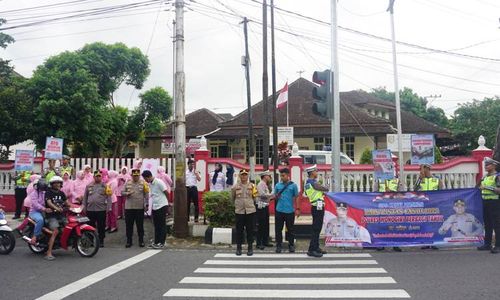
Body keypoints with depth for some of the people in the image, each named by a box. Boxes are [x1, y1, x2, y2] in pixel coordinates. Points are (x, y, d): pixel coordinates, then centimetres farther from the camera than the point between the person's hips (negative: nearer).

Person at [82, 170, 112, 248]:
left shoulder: (105, 186, 3)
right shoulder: (89, 186, 11)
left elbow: (108, 197, -1)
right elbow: (85, 197, 14)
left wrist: (108, 207, -8)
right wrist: (84, 208, 9)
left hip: (101, 210, -3)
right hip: (90, 209, 3)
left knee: (101, 227, 3)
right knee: (90, 226, 9)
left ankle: (101, 241, 12)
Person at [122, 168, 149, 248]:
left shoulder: (143, 183, 2)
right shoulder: (127, 183, 6)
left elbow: (146, 194, 2)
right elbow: (122, 192, 7)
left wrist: (146, 204, -4)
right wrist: (127, 193, -13)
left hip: (140, 207, -1)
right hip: (129, 207, 2)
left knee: (140, 225, 5)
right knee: (129, 225, 6)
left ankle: (141, 240, 15)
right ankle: (129, 241, 16)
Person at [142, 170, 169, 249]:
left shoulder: (159, 182, -15)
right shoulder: (150, 184, 9)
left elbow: (166, 193, -11)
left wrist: (168, 202, -2)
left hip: (162, 206, -8)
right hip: (154, 206, 8)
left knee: (162, 225, -2)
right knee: (156, 225, 12)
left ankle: (161, 243, 2)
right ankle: (156, 242, 19)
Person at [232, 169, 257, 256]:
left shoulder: (252, 186, 2)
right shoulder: (235, 186, 2)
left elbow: (255, 197, 10)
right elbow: (232, 198, 13)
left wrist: (250, 204, 10)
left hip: (250, 211, 0)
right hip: (239, 211, 0)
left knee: (250, 229, 4)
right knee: (239, 230, 4)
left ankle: (250, 248, 12)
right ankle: (238, 247, 14)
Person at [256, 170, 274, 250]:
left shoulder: (265, 185, 19)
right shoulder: (260, 184, -11)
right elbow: (262, 194, -22)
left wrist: (272, 197, 5)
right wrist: (273, 194, -15)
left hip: (265, 206, 10)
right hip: (261, 206, -10)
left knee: (266, 224, 13)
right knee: (260, 225, -6)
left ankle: (265, 241, 21)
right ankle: (259, 243, -1)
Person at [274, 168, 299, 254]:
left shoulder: (293, 185, 0)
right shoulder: (277, 185, 6)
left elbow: (296, 198, 2)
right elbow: (274, 197, 13)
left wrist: (297, 209, -4)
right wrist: (276, 197, -11)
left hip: (290, 211, -2)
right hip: (279, 210, 2)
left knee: (290, 229, 7)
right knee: (278, 229, 5)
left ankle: (291, 245, 20)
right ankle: (279, 245, 15)